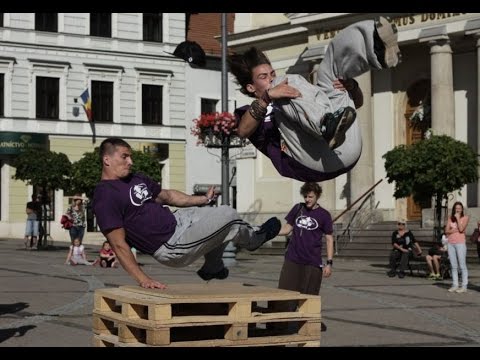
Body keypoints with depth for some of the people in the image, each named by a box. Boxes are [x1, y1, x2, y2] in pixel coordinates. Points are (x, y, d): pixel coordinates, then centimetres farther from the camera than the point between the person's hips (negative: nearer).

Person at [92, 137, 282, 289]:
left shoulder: (137, 179, 9)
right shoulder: (105, 196, -20)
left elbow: (166, 196, 23)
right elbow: (119, 244, -22)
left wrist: (203, 199, 21)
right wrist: (143, 279, -24)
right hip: (172, 247, -10)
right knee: (228, 216, -4)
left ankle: (212, 268, 38)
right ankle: (254, 238, 30)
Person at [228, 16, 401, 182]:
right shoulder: (250, 113, 27)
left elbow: (357, 102, 33)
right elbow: (243, 131, -2)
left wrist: (351, 86, 10)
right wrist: (268, 96, -17)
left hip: (346, 152, 5)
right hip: (314, 163, -5)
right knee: (289, 82, -12)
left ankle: (377, 52, -24)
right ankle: (327, 125, -40)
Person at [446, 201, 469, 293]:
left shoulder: (465, 218, 2)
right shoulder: (450, 218, 13)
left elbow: (461, 229, -12)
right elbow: (447, 231, 5)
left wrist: (458, 218, -7)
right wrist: (455, 230, -11)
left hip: (460, 243, -4)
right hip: (451, 243, 4)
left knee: (462, 265, -5)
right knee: (453, 266, 6)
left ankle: (464, 286, -5)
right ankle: (455, 285, 10)